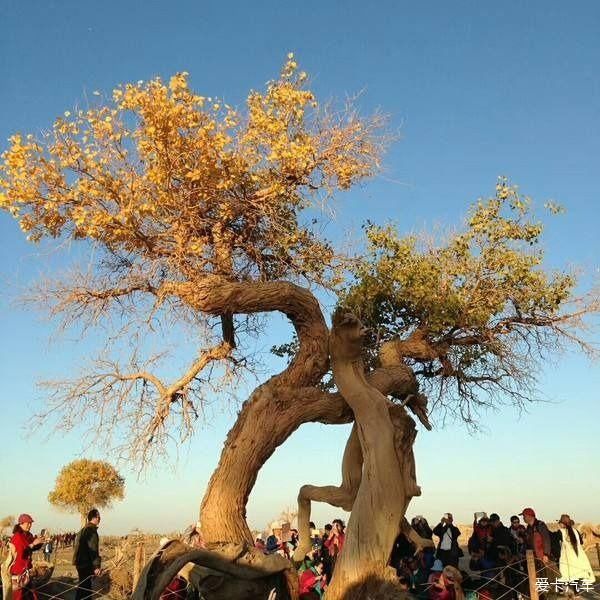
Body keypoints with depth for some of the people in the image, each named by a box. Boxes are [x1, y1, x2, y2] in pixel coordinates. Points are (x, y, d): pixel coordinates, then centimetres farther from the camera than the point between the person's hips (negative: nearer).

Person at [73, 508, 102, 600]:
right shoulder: (92, 530, -17)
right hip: (86, 564, -10)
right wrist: (96, 566, -21)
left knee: (85, 586, 17)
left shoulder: (83, 530, 15)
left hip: (81, 562, 10)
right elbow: (93, 550, -22)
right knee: (84, 587, -4)